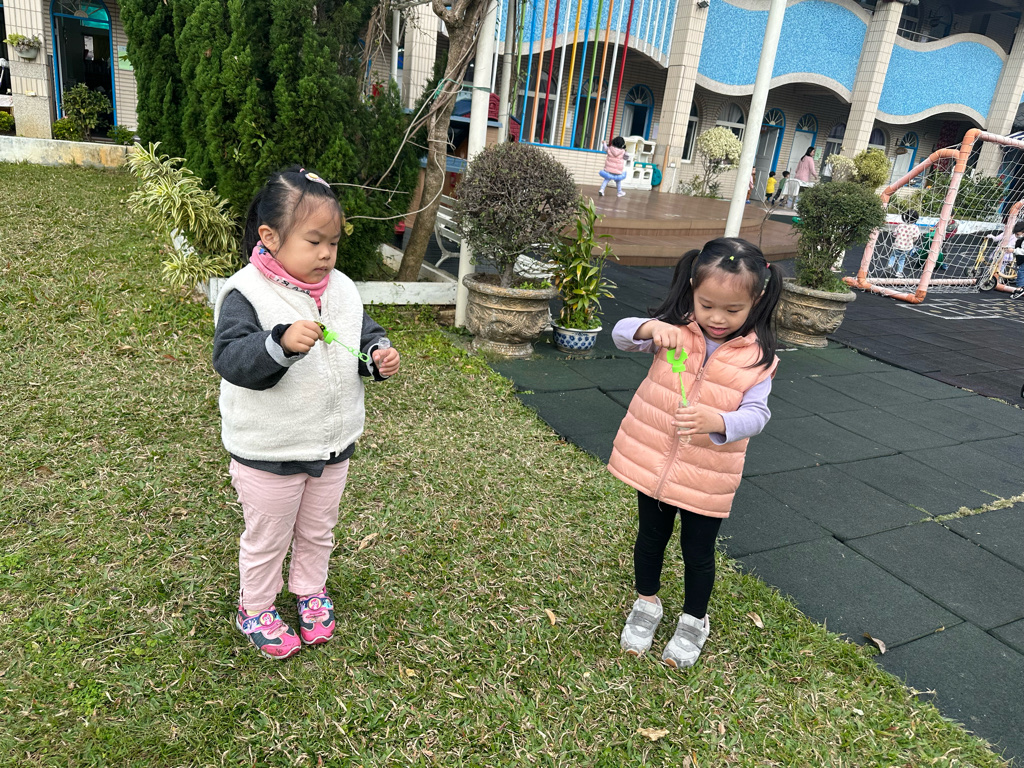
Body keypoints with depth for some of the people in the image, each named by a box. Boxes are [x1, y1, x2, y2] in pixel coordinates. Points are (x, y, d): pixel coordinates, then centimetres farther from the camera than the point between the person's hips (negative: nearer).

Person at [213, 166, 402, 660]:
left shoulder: (341, 291, -1)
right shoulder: (245, 294, -19)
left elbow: (365, 334, 10)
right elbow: (229, 357, -28)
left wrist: (379, 355, -12)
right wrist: (281, 343, -44)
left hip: (333, 444, 5)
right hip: (269, 453, -5)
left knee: (317, 531, 24)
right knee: (267, 538, 16)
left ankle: (310, 592, 49)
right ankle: (255, 608, 41)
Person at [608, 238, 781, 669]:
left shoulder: (757, 357, -12)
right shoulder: (675, 331, -8)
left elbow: (756, 415, -21)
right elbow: (621, 334, -15)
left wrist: (717, 421, -42)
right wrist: (651, 328, -37)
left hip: (707, 479, -1)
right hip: (652, 462, 2)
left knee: (698, 551, 15)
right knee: (651, 537, 21)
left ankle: (694, 621, 42)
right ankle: (646, 605, 46)